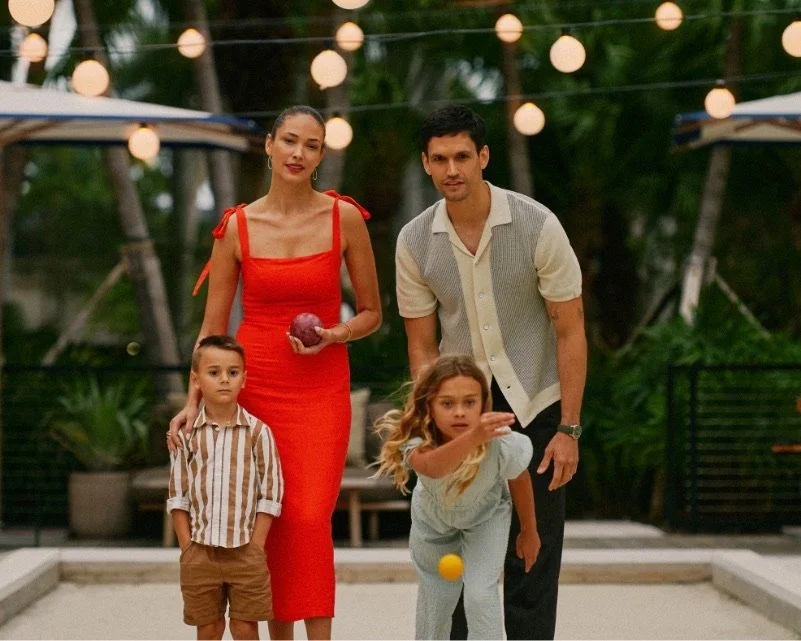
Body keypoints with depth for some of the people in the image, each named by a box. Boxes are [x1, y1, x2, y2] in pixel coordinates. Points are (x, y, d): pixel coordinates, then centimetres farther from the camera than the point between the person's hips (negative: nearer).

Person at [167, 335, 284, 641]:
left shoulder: (258, 432, -3)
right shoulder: (186, 434, 1)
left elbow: (270, 493, -2)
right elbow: (178, 495, 5)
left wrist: (255, 546, -7)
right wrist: (187, 546, -2)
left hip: (245, 553, -1)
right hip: (200, 552, 1)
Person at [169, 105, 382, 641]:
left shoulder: (344, 218, -1)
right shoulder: (237, 226, 2)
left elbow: (371, 313, 8)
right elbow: (213, 326, 5)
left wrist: (334, 335, -12)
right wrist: (193, 401, -4)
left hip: (321, 388, -1)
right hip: (254, 385, 1)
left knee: (310, 517, -14)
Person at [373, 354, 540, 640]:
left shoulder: (501, 444, -38)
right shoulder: (417, 442, -41)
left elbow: (519, 479, -14)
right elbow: (433, 467, -67)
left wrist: (529, 532, 2)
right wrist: (473, 437, -86)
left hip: (485, 515, -1)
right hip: (433, 518, 1)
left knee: (481, 594, -20)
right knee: (436, 596, 17)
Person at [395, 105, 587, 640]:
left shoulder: (537, 225, -13)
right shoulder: (415, 241, -5)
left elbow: (570, 331, -9)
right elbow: (422, 347, 2)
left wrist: (569, 429, -12)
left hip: (535, 405, -2)